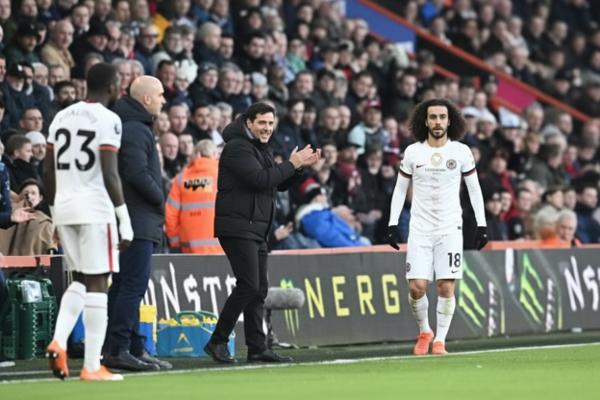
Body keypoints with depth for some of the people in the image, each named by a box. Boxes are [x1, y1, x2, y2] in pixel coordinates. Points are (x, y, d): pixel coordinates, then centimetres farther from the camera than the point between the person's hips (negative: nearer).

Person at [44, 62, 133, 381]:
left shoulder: (61, 117, 13)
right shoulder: (108, 120, -7)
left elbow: (48, 170, 14)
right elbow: (110, 175, -14)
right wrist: (125, 220, -10)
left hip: (64, 208, 7)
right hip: (95, 209, -7)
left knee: (80, 280, 18)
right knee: (97, 283, -2)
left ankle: (58, 341, -2)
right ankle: (92, 366, -2)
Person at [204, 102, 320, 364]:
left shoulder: (260, 148, 20)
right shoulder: (237, 147, -11)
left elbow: (280, 184, 21)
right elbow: (259, 179, -22)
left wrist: (300, 166, 4)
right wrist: (291, 164, -15)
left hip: (257, 230, 10)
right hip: (238, 227, -10)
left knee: (259, 290, 8)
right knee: (249, 286, -16)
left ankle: (257, 349, 9)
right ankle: (217, 342, -10)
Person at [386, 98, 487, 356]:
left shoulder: (461, 152, 2)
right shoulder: (413, 152, 3)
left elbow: (474, 189, 8)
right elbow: (400, 189, 10)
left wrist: (481, 225, 3)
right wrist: (393, 224, 3)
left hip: (450, 228, 0)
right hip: (420, 229, 0)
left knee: (446, 287, -8)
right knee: (417, 287, -8)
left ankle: (440, 339, 4)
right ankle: (424, 332, 16)